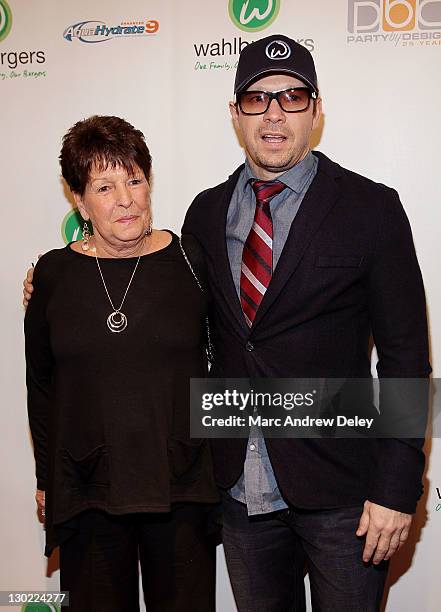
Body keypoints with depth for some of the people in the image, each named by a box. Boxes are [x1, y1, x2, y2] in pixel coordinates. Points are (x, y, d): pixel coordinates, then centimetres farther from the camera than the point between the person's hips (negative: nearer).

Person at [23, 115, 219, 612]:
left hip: (181, 485, 0)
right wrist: (45, 478, 9)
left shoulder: (190, 261, -4)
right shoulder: (54, 273, -1)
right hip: (85, 491, 1)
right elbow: (40, 382, 7)